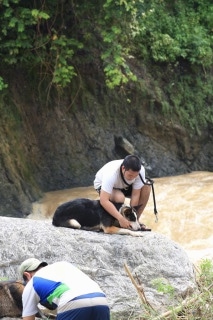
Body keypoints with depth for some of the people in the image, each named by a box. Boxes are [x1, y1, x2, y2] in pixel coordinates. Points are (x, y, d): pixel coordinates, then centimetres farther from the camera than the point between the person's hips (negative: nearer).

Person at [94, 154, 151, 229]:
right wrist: (121, 218, -54)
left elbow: (135, 195, -25)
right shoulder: (111, 173, -42)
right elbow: (103, 201, -47)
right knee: (119, 197, -37)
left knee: (146, 187, -22)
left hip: (124, 185, 4)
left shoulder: (140, 171, -31)